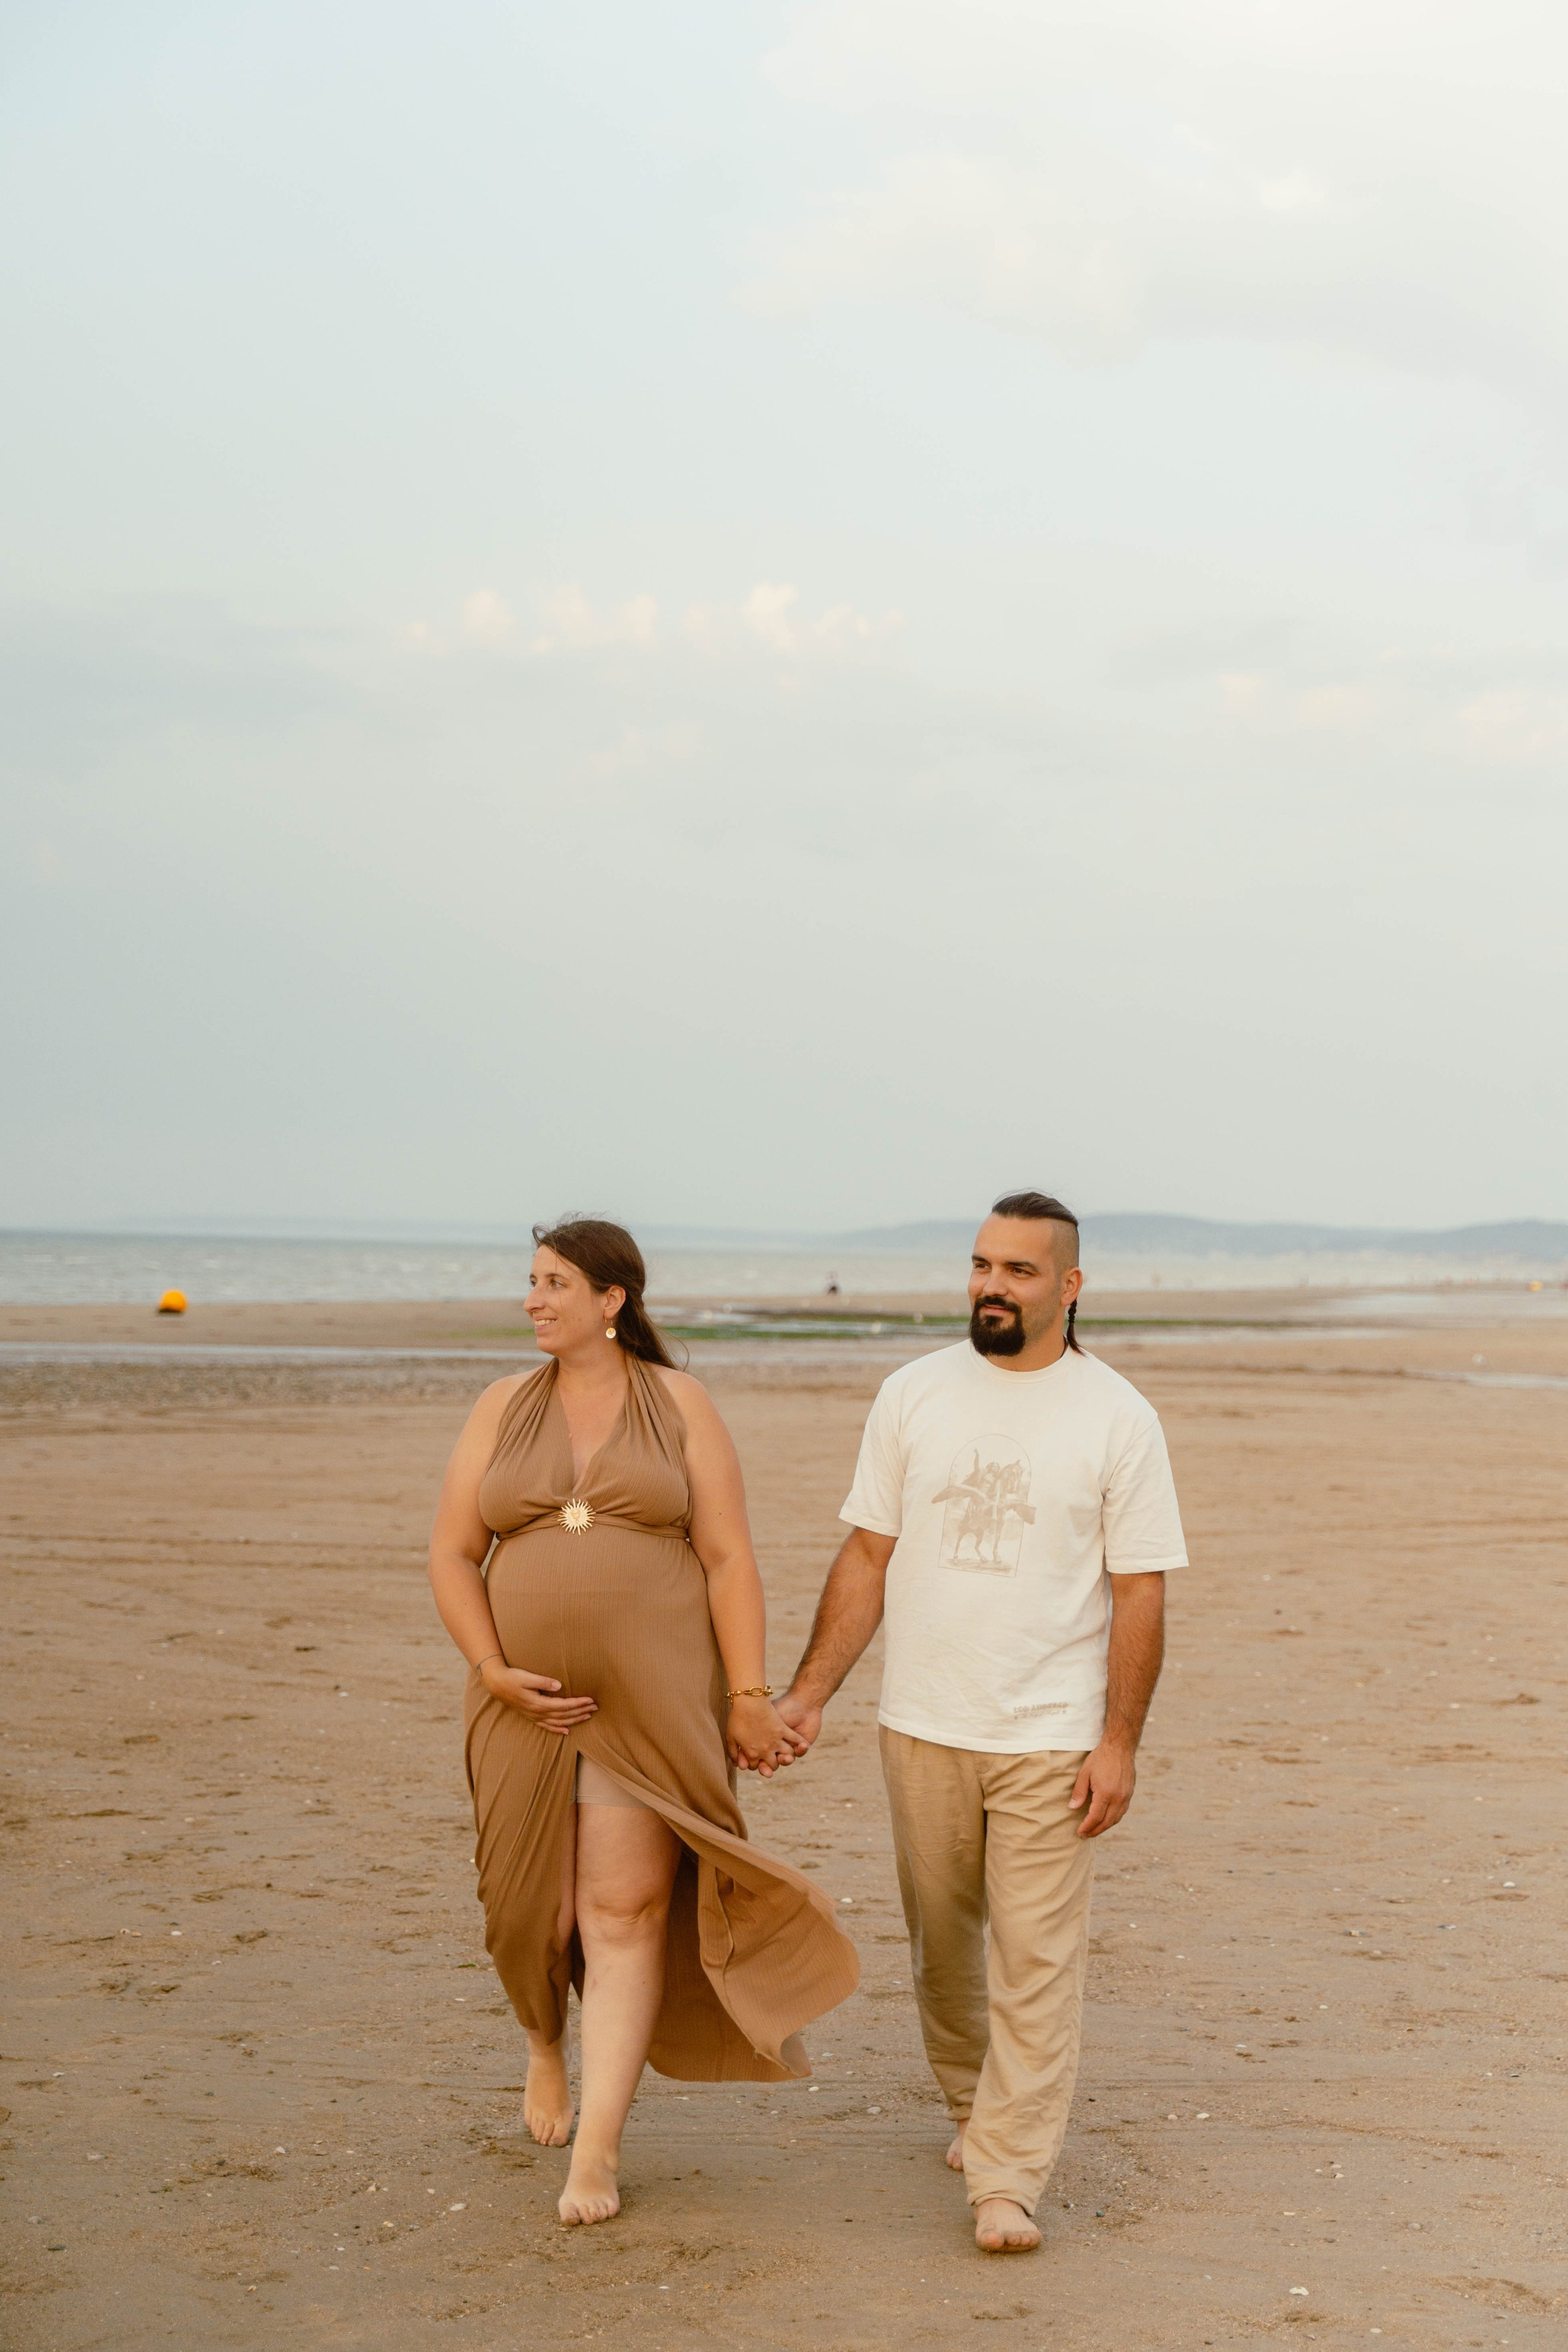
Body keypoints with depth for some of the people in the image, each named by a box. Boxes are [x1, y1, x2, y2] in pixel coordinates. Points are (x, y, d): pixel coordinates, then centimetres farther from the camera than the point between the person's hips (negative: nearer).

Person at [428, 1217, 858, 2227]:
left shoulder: (680, 1405, 1)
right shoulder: (504, 1408, 7)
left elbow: (730, 1560, -3)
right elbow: (452, 1556, 5)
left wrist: (750, 1696, -9)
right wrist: (493, 1671, -8)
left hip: (654, 1704, -3)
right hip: (532, 1706, 3)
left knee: (627, 1914, -7)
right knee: (534, 1906, 10)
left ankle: (599, 2145, -3)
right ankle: (548, 2043, 42)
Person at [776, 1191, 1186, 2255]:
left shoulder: (1117, 1417, -3)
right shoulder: (915, 1395, 4)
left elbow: (1140, 1591, -4)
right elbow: (868, 1557, 7)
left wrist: (1119, 1743, -10)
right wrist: (808, 1694, 2)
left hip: (1051, 1739, -3)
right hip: (923, 1728, 3)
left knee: (1036, 1962, -5)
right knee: (941, 1945, 14)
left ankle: (1009, 2179, -1)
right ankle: (976, 2107, 35)